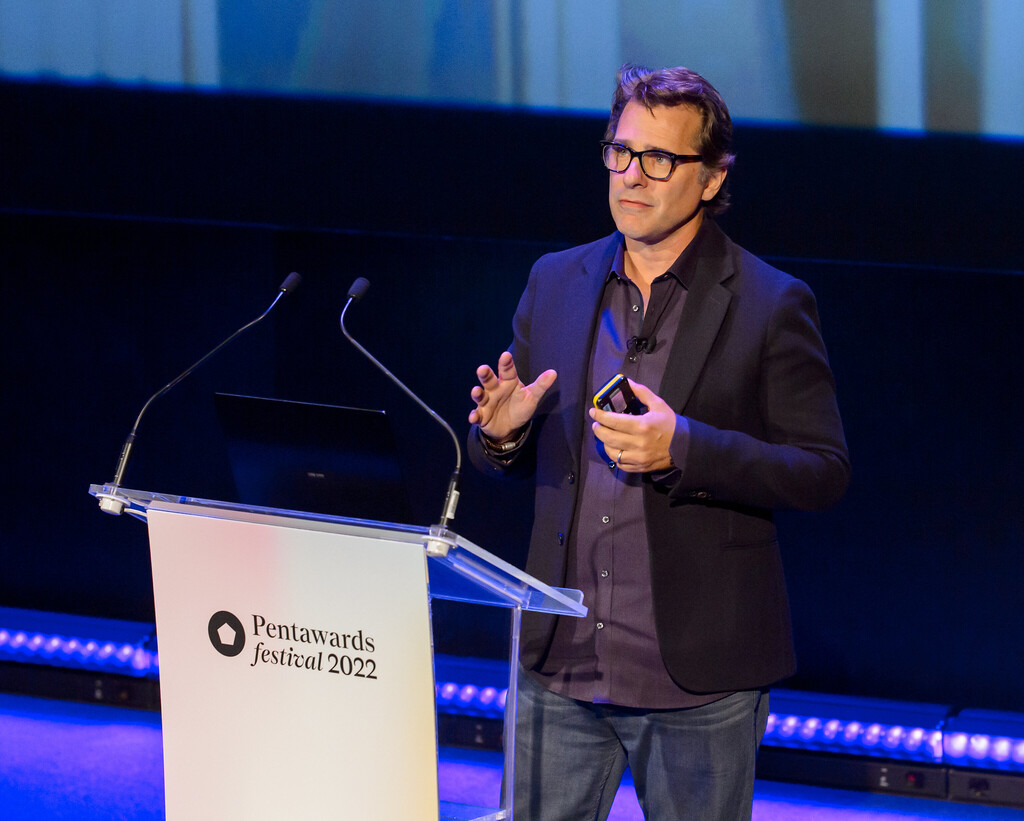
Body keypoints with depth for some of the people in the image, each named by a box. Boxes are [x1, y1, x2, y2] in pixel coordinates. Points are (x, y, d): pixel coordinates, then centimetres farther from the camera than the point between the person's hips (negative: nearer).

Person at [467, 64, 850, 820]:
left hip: (698, 675, -4)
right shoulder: (556, 282, 9)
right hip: (561, 667, 4)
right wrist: (501, 432, -8)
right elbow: (515, 460, 17)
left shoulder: (770, 305, -4)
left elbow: (824, 474, -7)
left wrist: (685, 450, -21)